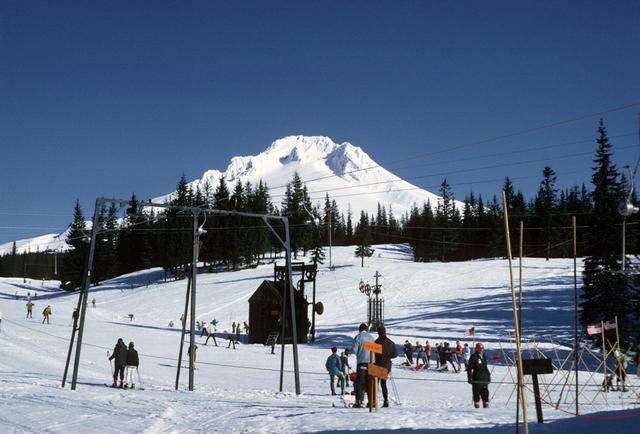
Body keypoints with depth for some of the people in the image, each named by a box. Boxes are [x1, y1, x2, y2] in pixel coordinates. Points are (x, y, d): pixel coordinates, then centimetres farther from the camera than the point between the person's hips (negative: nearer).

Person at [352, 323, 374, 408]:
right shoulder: (371, 337, 12)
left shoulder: (358, 337, -3)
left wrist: (349, 350, 14)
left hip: (361, 362, -4)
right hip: (371, 362, 4)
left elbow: (354, 350, -7)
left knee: (360, 382, -4)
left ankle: (359, 401, -10)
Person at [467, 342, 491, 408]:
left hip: (484, 377, 6)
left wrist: (488, 374, 22)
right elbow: (470, 368, -7)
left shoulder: (484, 356, 14)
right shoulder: (473, 357, -6)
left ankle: (486, 405, 16)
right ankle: (477, 405, 3)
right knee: (477, 393, -3)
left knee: (485, 392, 8)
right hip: (476, 378, -6)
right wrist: (469, 377, -12)